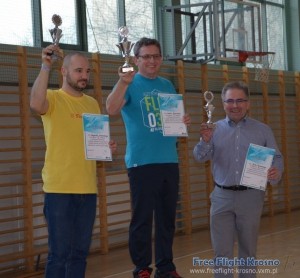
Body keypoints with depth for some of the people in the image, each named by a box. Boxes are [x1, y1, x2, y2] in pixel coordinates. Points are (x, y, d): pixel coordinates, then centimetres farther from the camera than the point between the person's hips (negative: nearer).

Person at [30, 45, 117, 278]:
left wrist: (108, 146, 2)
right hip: (59, 188, -6)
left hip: (87, 188, 6)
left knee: (80, 251, 11)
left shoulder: (92, 103, 14)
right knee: (60, 252, -4)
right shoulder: (53, 98, -5)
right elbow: (36, 104, -29)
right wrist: (46, 67, -30)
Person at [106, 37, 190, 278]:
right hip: (142, 162, -5)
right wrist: (124, 82, -39)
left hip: (169, 160, 6)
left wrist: (184, 121, 1)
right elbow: (111, 109, -22)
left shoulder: (167, 85, 15)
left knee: (167, 217, 10)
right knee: (142, 219, -3)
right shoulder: (130, 84, -3)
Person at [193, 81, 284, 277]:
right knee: (222, 251, 1)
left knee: (248, 249, 12)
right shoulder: (214, 129, 6)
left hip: (251, 197, 0)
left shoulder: (263, 130, 5)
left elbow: (276, 158, 3)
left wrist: (276, 172, -20)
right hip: (222, 197, 0)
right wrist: (205, 141, -22)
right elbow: (200, 157, 0)